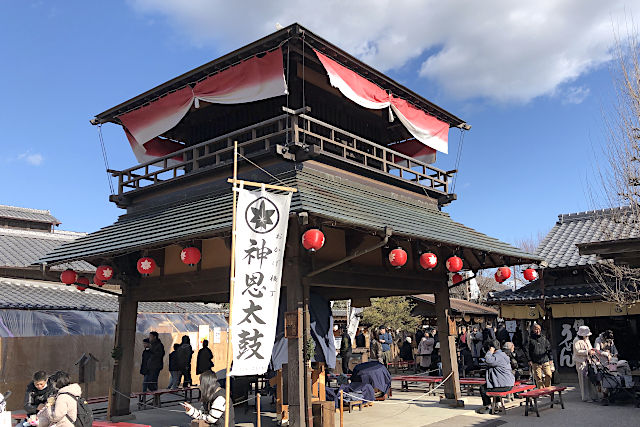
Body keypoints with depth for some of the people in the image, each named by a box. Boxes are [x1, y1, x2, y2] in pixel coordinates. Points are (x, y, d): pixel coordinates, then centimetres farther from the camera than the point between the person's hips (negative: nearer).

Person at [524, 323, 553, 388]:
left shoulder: (544, 338, 10)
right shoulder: (530, 339, 0)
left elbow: (549, 348, 14)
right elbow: (526, 350, -1)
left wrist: (550, 359, 8)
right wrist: (529, 360, -4)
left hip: (545, 362, 2)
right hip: (535, 363, -2)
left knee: (548, 375, -6)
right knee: (538, 378, -2)